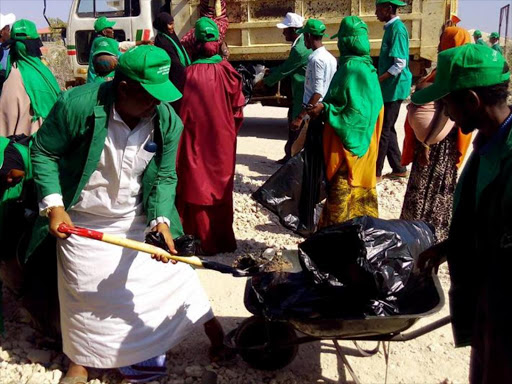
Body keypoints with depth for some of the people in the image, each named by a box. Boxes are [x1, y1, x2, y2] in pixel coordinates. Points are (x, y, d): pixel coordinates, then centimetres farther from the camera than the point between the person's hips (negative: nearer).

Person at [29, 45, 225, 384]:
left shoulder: (167, 120, -17)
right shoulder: (78, 105, -26)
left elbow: (165, 177, -10)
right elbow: (43, 153, -13)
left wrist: (162, 221, -26)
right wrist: (54, 205, -22)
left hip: (138, 219, 2)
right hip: (81, 223, -1)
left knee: (172, 270, 9)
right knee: (83, 294, 13)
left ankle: (210, 324, 35)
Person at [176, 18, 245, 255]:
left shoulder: (190, 73, -13)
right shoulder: (227, 71, -7)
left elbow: (182, 111, -8)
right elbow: (238, 109, -3)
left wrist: (183, 135, 6)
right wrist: (230, 132, 13)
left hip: (196, 140, -2)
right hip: (223, 139, 3)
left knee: (198, 187, 10)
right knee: (221, 187, 15)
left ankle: (206, 240, 14)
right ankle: (223, 239, 24)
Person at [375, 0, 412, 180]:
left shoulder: (397, 28, -16)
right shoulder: (391, 27, 13)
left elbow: (400, 64, -23)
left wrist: (377, 81, -21)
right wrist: (379, 79, 15)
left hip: (393, 88, -10)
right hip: (389, 88, 10)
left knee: (383, 130, -2)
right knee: (388, 129, 14)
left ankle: (376, 172, 8)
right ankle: (398, 169, 23)